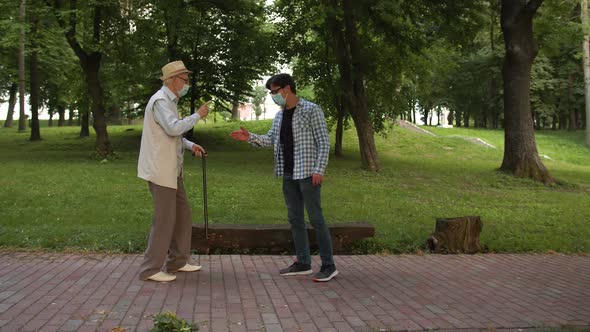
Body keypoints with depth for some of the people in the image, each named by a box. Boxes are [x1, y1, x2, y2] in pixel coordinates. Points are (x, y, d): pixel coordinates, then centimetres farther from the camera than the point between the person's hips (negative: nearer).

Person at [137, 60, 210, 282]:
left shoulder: (170, 101, 18)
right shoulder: (160, 101, -14)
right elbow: (174, 128, -28)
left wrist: (191, 145, 10)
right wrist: (198, 115, -17)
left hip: (171, 170, 10)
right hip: (160, 170, -10)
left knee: (182, 214, 14)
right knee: (164, 219, -5)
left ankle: (177, 261, 24)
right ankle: (151, 269, 4)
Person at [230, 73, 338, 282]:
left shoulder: (311, 110, -8)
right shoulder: (280, 115, 13)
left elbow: (324, 142, -10)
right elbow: (270, 139, 14)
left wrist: (319, 169, -17)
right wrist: (250, 138, -2)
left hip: (308, 174, -7)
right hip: (288, 175, 7)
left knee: (315, 218, -6)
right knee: (295, 219, 10)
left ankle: (328, 266, 1)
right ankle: (303, 263, 18)